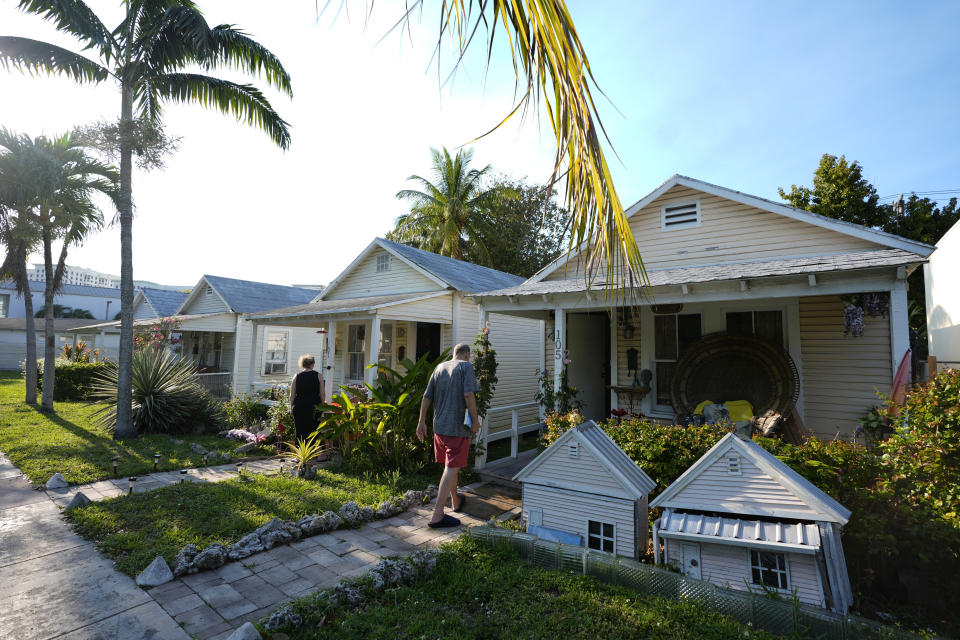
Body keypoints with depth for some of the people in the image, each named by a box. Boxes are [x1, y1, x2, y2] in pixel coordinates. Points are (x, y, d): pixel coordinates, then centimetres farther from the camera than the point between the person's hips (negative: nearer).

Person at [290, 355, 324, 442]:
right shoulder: (318, 376, 1)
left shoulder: (297, 376, 5)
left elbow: (292, 395, 4)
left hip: (299, 406, 1)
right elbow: (322, 394, 0)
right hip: (314, 407, -1)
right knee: (313, 431, 4)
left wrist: (291, 407, 13)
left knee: (300, 431, 8)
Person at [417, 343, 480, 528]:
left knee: (451, 466, 21)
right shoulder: (466, 366, -5)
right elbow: (468, 394, -18)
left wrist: (422, 422, 14)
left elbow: (426, 397, 9)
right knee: (452, 468, -3)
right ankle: (437, 515, -6)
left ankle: (456, 501, 38)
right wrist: (475, 420, -11)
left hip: (439, 426, 7)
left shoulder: (440, 367, 12)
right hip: (458, 427, -6)